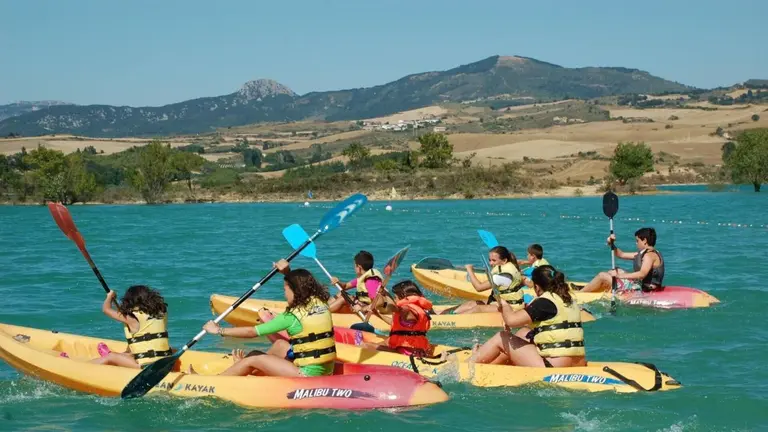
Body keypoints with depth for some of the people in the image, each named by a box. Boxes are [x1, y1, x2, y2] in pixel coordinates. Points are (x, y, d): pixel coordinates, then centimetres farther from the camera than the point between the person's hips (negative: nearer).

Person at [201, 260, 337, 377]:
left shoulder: (292, 317, -14)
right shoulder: (321, 303, 4)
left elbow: (251, 332, -8)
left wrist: (220, 330, 2)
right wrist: (288, 272, 17)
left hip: (309, 375, -8)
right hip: (327, 371, 8)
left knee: (253, 359, 3)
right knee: (280, 345, 27)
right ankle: (245, 367, 45)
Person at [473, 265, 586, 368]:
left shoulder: (545, 302, -13)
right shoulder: (570, 300, 13)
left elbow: (512, 320, -20)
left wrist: (504, 305, 2)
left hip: (552, 368, -9)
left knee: (501, 338, 7)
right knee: (523, 332, 25)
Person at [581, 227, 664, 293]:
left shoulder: (649, 255, -18)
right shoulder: (643, 253, 15)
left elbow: (642, 274, -34)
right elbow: (621, 254, 22)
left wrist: (620, 276, -33)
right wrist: (611, 244, 5)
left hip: (641, 288, -11)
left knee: (602, 276, -8)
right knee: (613, 271, 25)